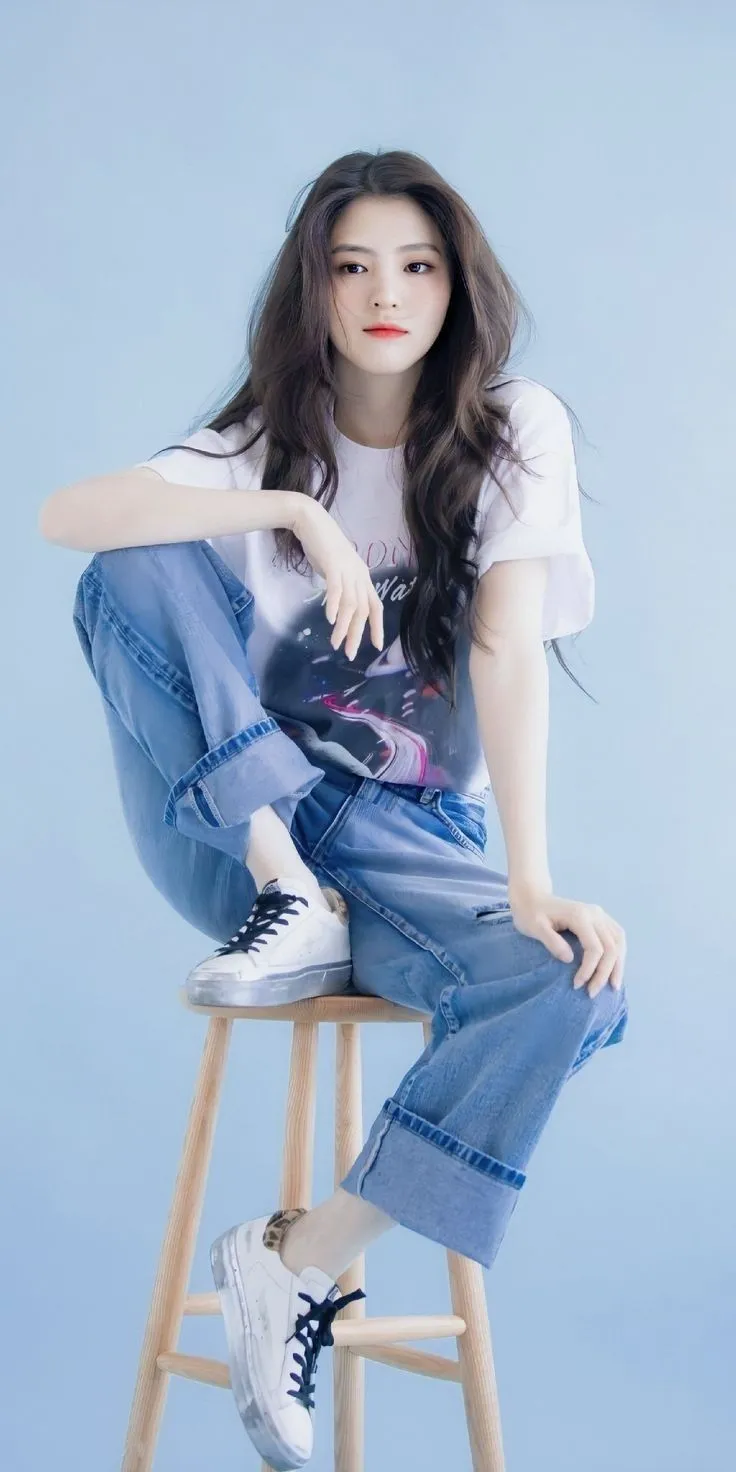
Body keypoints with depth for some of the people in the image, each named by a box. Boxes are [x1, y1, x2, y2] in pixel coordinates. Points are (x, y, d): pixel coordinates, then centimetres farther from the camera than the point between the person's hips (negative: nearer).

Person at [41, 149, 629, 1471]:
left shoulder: (513, 427, -1)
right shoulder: (265, 441, 2)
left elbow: (509, 653, -15)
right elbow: (63, 515, -17)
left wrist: (532, 883, -27)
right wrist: (294, 512, -28)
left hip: (411, 838, 0)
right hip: (230, 831, 1)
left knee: (574, 986, -31)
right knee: (135, 570, -21)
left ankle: (300, 1260, -17)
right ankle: (289, 907, -18)